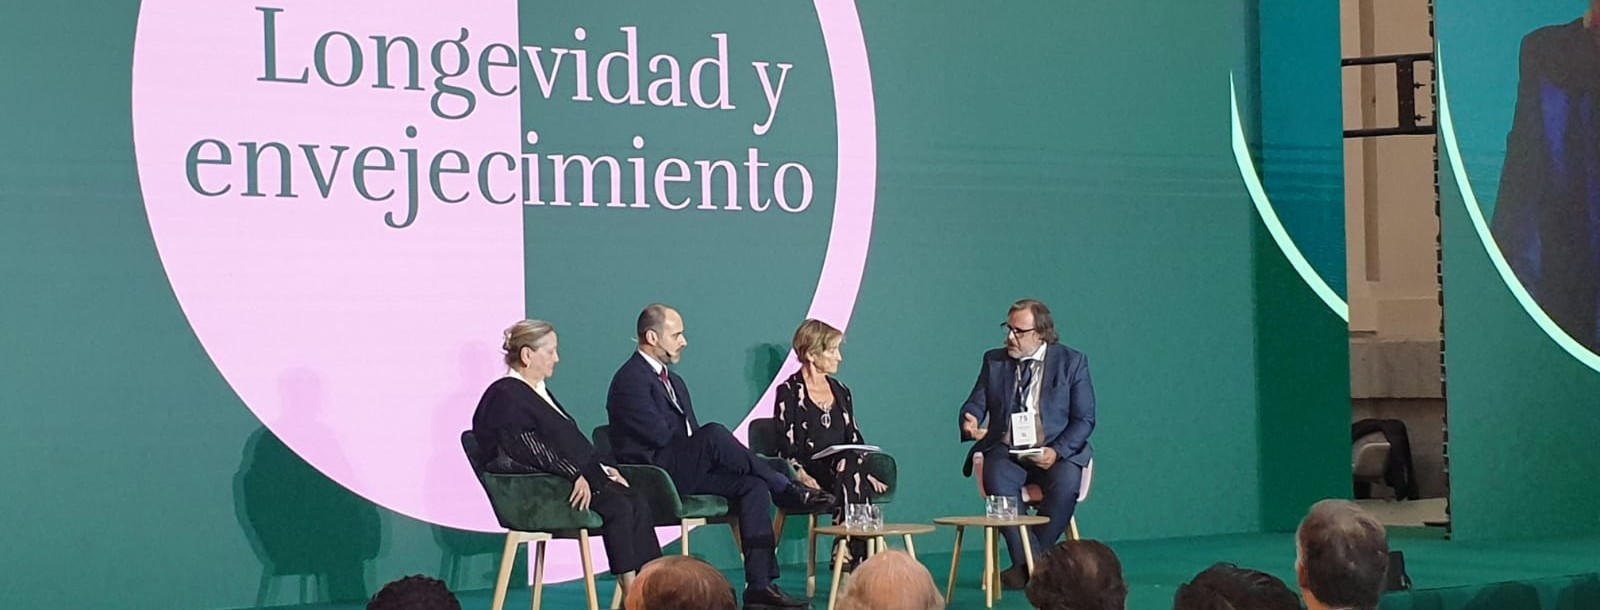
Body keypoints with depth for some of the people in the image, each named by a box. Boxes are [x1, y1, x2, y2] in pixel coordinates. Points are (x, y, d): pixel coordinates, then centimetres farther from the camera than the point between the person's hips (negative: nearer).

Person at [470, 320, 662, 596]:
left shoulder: (539, 392, 23)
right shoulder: (505, 396, -8)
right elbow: (529, 450, -18)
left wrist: (601, 467, 10)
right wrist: (576, 476, -24)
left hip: (571, 476, 9)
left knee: (637, 502, -13)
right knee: (618, 507, -25)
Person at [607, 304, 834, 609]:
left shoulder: (674, 382, 23)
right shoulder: (630, 380, -7)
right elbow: (659, 434, -16)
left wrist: (713, 455, -2)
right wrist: (708, 448, -6)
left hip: (686, 472, 9)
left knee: (753, 485, -13)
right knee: (714, 434, -31)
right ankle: (789, 493, -20)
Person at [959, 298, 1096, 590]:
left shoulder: (1072, 362, 4)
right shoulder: (994, 361, 12)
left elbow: (1084, 419, 1)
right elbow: (975, 405, 11)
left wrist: (1057, 451, -16)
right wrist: (971, 423, -15)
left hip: (1054, 451, -1)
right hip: (1005, 450, 1)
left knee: (1066, 481, -34)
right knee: (997, 478, -33)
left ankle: (1027, 564, -19)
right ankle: (1030, 563, -27)